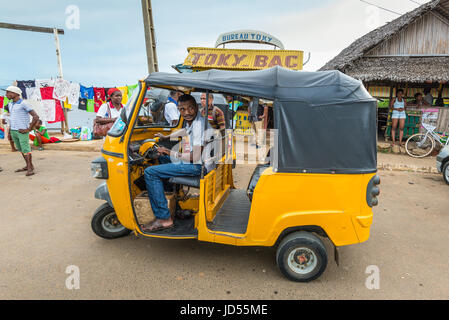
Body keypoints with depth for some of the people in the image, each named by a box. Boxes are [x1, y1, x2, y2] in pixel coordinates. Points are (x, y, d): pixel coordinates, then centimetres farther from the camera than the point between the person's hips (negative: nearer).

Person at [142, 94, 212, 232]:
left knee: (150, 172, -17)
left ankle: (164, 218, -16)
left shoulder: (199, 125, -24)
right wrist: (166, 137, 32)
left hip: (196, 166, -10)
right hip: (189, 160, 11)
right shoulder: (192, 120, 6)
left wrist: (169, 152, -16)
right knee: (161, 156, 31)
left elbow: (195, 157, -27)